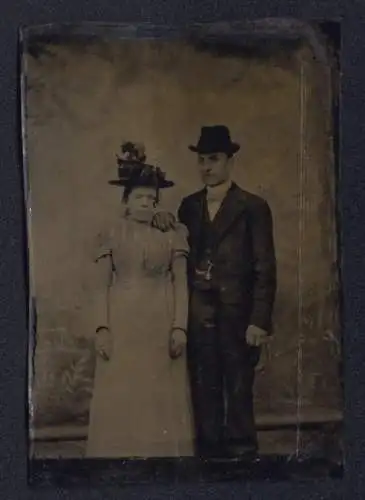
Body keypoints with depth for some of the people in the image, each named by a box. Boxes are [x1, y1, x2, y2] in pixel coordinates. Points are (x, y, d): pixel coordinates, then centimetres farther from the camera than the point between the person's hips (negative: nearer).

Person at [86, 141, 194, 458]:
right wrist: (102, 328, -6)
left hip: (162, 326, 0)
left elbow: (181, 283, 1)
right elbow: (102, 287, 3)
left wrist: (180, 327, -8)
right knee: (122, 398, 1)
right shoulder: (111, 237, 5)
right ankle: (123, 455, 10)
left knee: (162, 397, 3)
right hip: (122, 326, 0)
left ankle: (162, 453, 12)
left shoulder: (172, 235, 5)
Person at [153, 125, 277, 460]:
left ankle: (242, 453, 13)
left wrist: (259, 321, -12)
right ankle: (208, 453, 16)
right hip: (199, 317, 4)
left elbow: (266, 269, -5)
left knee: (239, 394, 3)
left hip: (237, 317, -4)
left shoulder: (253, 207, -1)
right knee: (204, 394, 7)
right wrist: (161, 220, -5)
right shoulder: (189, 206, 13)